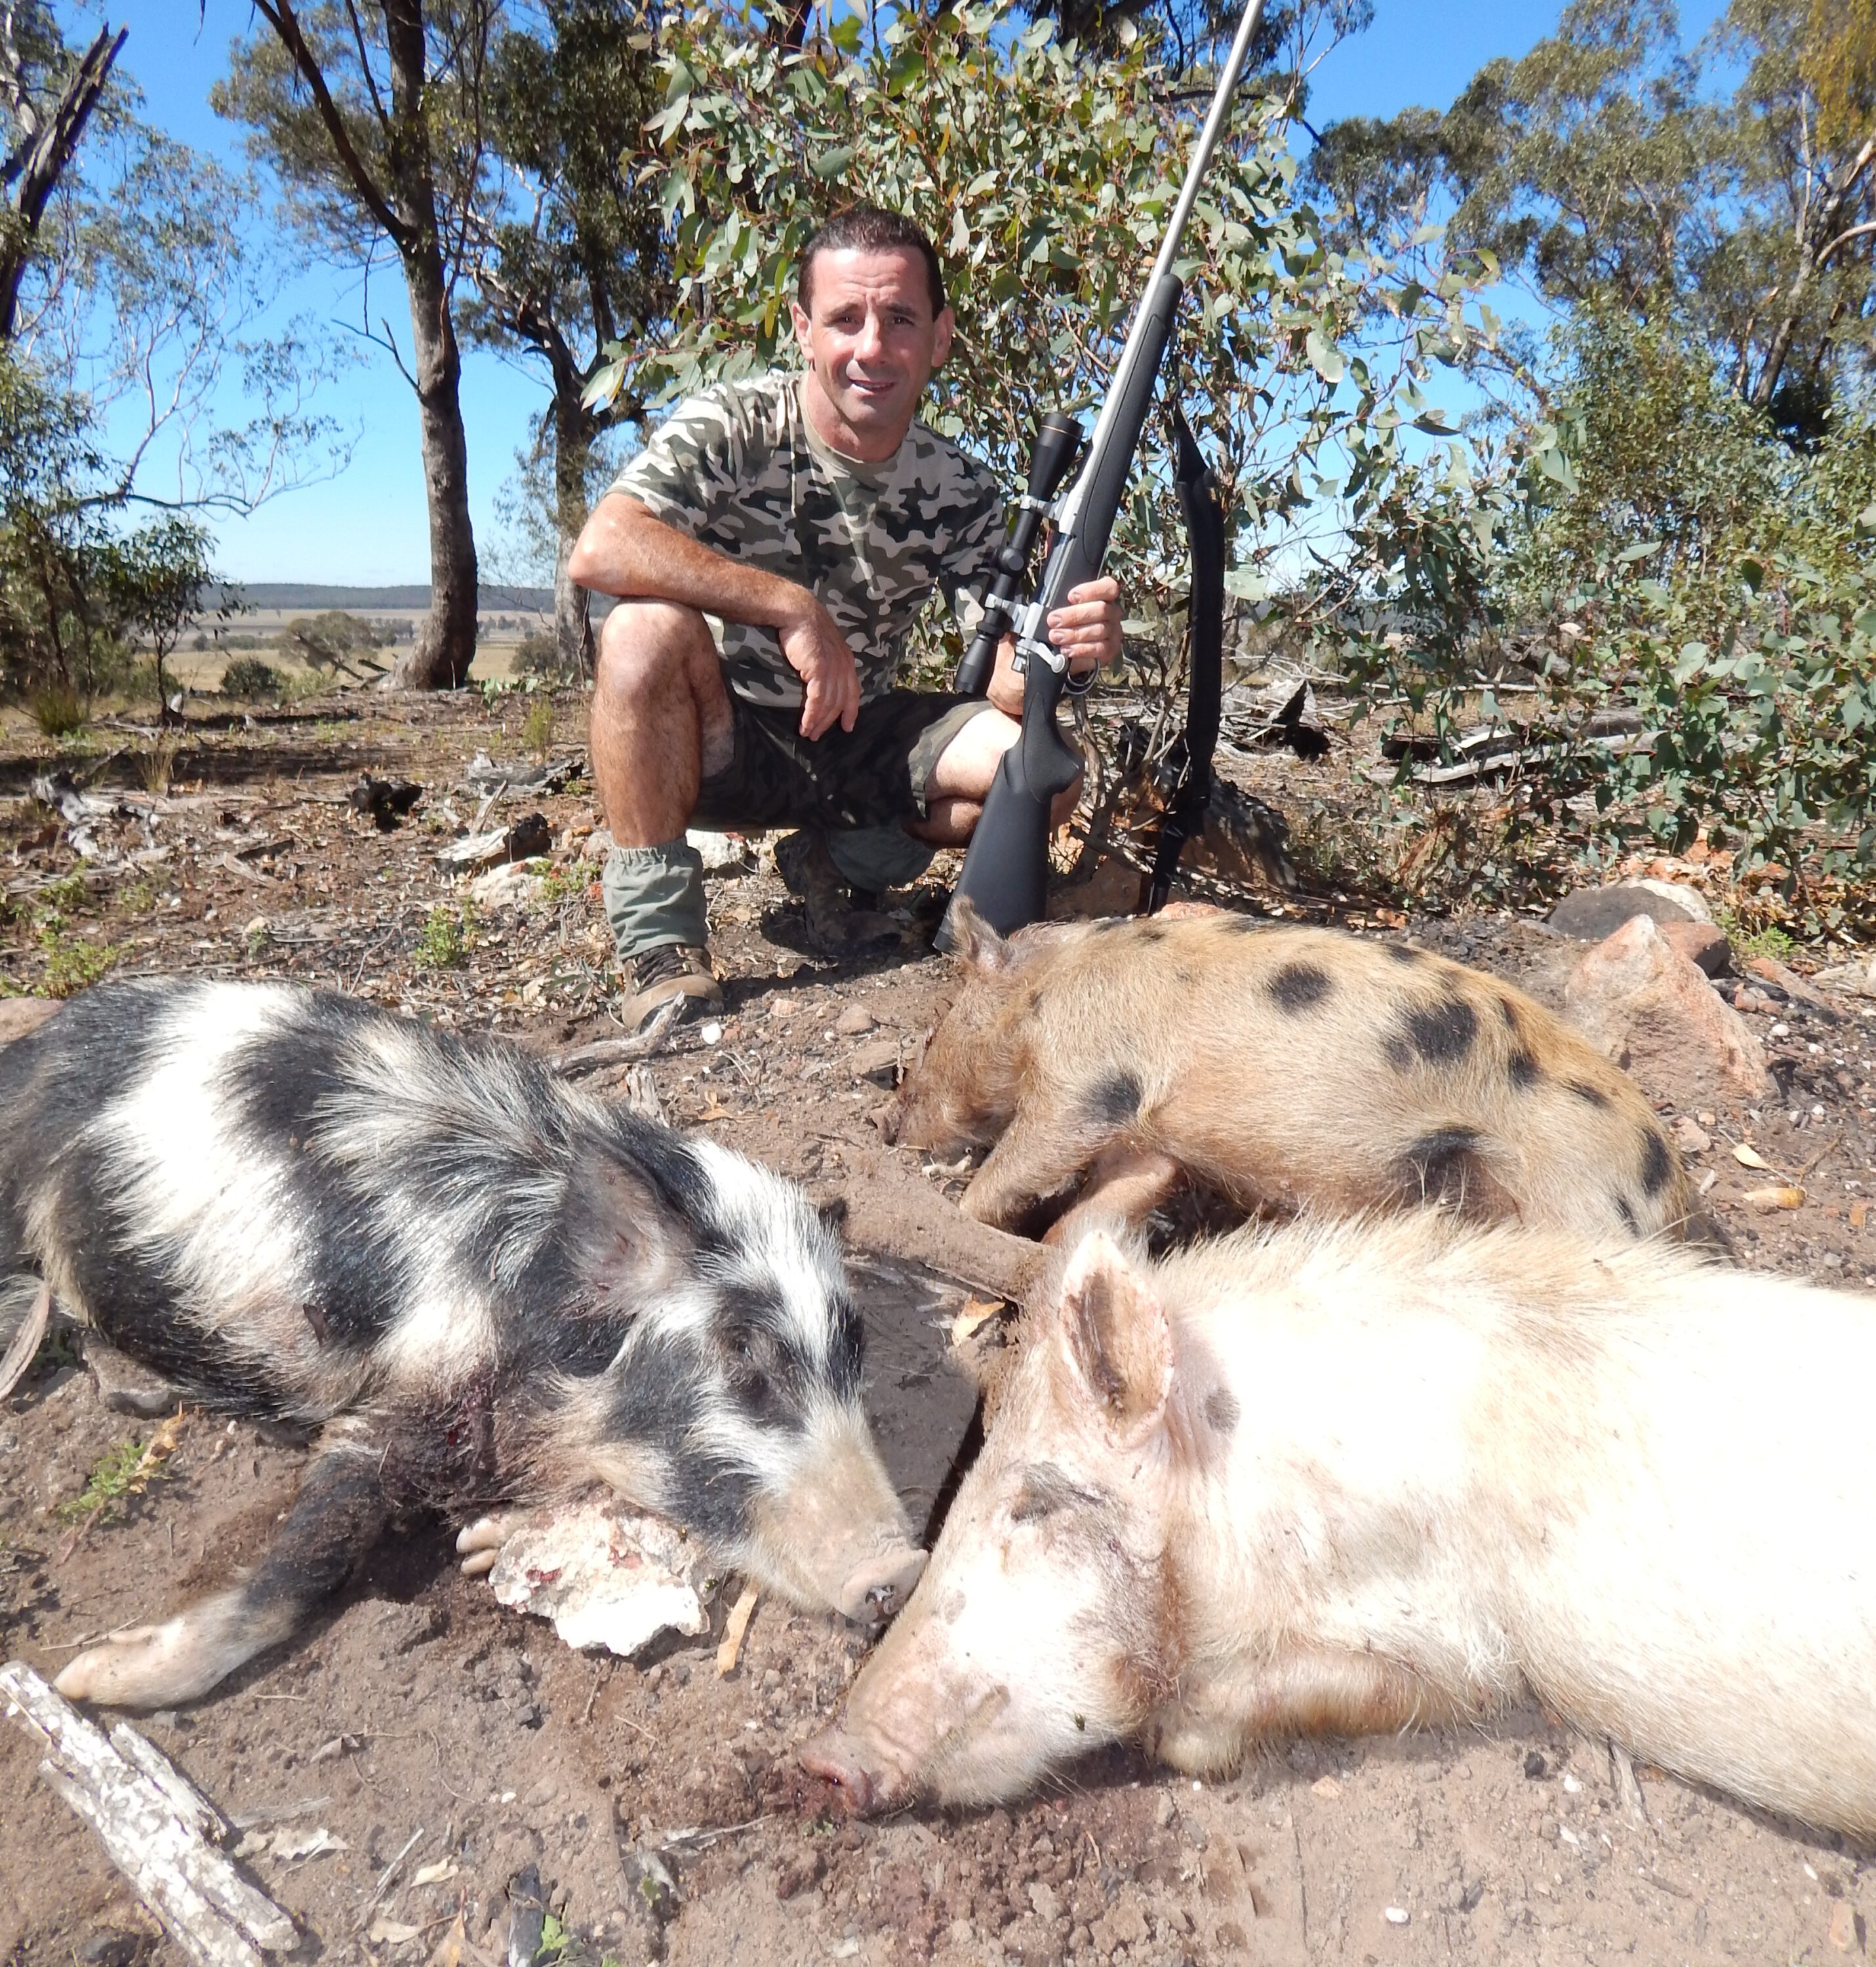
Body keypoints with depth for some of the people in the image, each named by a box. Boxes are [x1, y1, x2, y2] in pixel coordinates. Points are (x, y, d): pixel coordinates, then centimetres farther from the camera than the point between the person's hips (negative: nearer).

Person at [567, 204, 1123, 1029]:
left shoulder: (964, 494, -5)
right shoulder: (728, 428, -15)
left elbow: (1006, 679, -13)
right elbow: (598, 550, -32)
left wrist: (1058, 645, -37)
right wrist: (794, 607, -35)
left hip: (858, 742, 4)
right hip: (718, 739, -3)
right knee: (648, 628, -35)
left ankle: (842, 862, 7)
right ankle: (657, 932, -21)